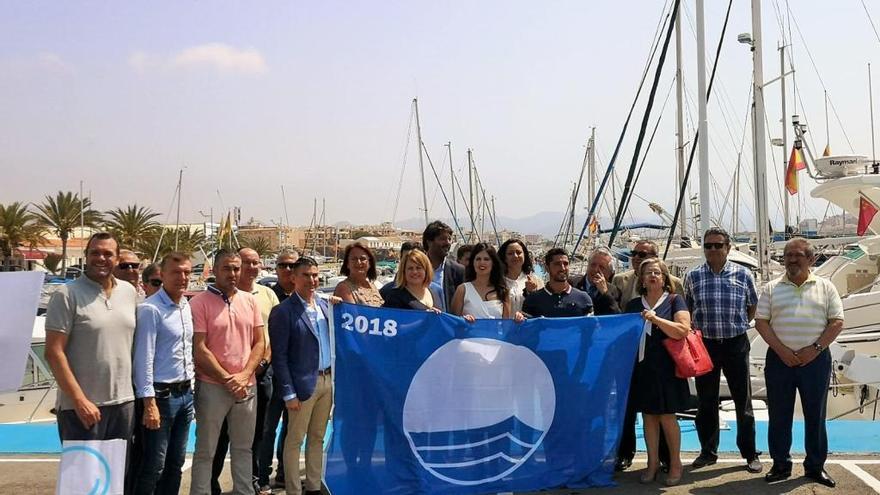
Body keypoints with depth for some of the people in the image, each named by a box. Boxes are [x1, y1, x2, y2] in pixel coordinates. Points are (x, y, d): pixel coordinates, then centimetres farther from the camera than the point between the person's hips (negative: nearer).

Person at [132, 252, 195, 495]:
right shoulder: (150, 309, -14)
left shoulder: (187, 307, 9)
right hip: (161, 395, -7)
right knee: (154, 466, 0)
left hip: (185, 393, 7)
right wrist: (149, 403, -19)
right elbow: (144, 358, -17)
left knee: (176, 463, 15)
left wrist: (190, 387, 12)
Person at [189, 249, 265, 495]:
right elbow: (199, 350, -11)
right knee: (205, 450, 7)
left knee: (243, 447, 15)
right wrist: (227, 379, -12)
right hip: (212, 386, -4)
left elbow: (259, 343, 5)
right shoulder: (199, 303, -7)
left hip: (247, 387, 4)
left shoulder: (250, 301, 6)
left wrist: (244, 376, -8)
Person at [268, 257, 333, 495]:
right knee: (295, 440, 6)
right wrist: (289, 393, -15)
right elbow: (279, 356, -13)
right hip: (304, 384, -6)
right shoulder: (283, 311, -12)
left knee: (317, 438, 16)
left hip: (327, 381, 6)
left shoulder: (325, 305, 8)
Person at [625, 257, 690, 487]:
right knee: (648, 416, 8)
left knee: (667, 417, 1)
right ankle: (653, 462, 20)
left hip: (666, 369, -3)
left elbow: (683, 331, -13)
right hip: (642, 368, 4)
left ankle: (675, 463, 17)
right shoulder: (633, 305, 11)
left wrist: (656, 319, -20)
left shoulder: (674, 300, 0)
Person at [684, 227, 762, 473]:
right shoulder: (693, 276, 3)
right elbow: (687, 310, 13)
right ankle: (708, 452, 22)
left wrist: (737, 325, 5)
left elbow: (753, 306, 12)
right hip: (704, 344, 1)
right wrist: (698, 330, 2)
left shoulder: (743, 274, 0)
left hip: (736, 344, -1)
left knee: (743, 400, 5)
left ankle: (750, 453, 19)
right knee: (706, 402, 10)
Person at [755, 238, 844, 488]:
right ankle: (781, 465, 16)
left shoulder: (825, 287, 5)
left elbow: (837, 322, 1)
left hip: (815, 359, 0)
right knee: (779, 415, 5)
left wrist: (815, 349, -10)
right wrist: (781, 350, -10)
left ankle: (815, 466, 20)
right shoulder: (772, 288, 5)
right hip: (780, 359, 0)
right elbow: (761, 321, 1)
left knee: (815, 415, 7)